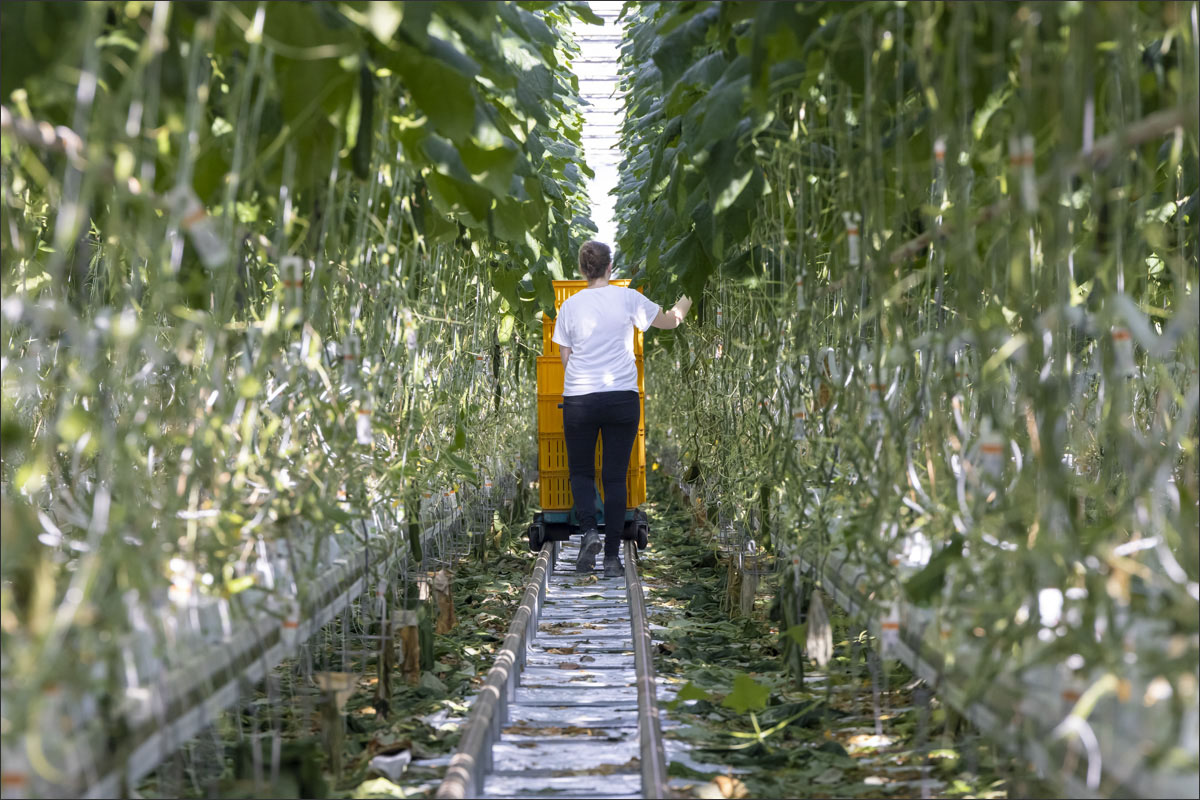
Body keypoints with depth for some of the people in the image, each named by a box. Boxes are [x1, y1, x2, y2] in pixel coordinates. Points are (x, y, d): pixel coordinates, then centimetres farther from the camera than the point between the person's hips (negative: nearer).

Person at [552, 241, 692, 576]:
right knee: (615, 477, 5)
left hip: (579, 399, 0)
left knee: (581, 471, 16)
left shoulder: (570, 305, 0)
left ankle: (588, 530, -10)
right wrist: (685, 303, 31)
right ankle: (612, 557, 4)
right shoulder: (627, 298, -2)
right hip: (622, 396, 0)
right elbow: (669, 321, 11)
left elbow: (565, 357, 4)